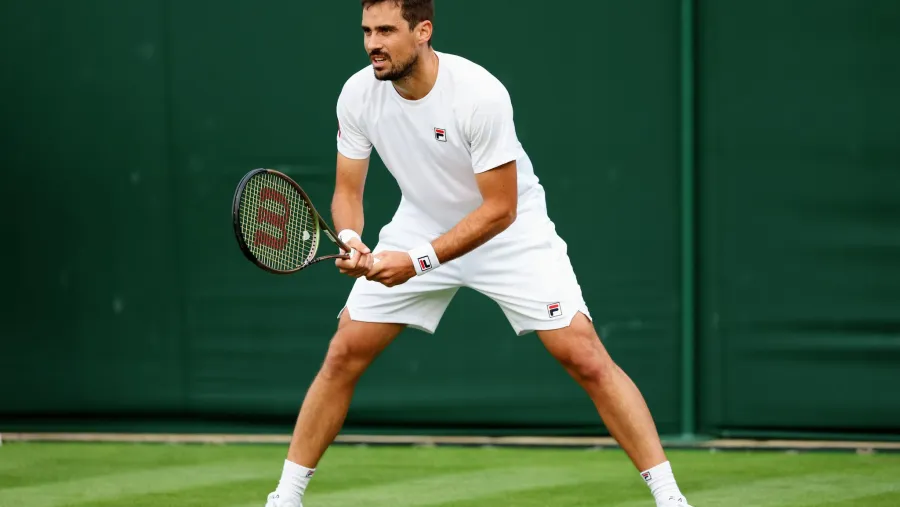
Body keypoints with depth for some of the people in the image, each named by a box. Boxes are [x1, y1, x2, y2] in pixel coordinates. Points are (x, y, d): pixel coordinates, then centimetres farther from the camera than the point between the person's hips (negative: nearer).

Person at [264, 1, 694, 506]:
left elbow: (499, 209, -26)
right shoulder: (358, 95, -16)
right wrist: (350, 239, -29)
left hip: (510, 232, -4)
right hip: (420, 223, 4)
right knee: (344, 355, -2)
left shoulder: (480, 94, -30)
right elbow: (348, 191, -6)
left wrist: (417, 261, -33)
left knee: (586, 359, -15)